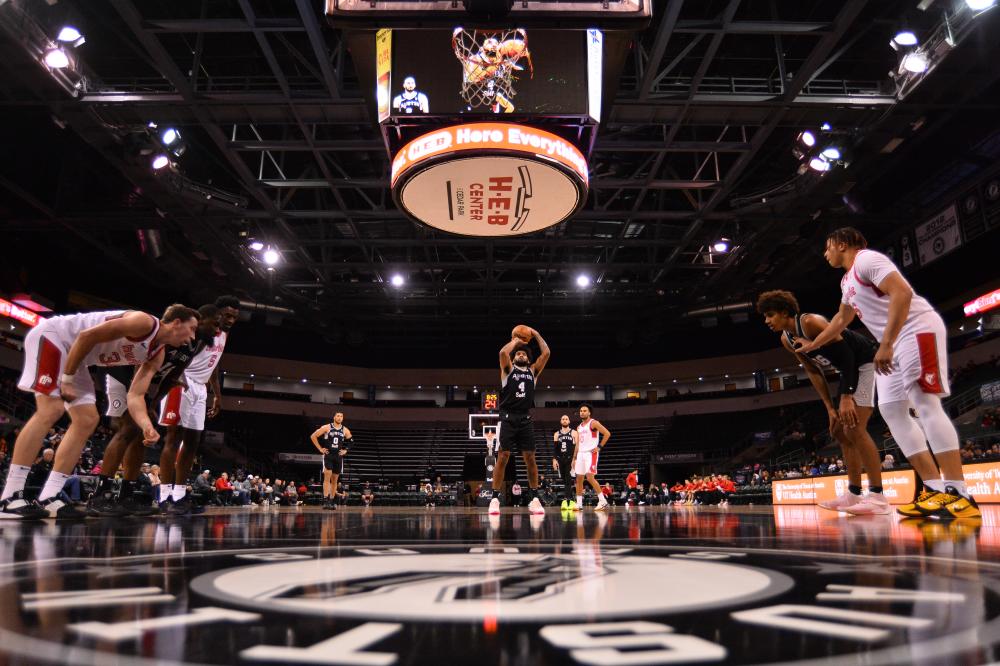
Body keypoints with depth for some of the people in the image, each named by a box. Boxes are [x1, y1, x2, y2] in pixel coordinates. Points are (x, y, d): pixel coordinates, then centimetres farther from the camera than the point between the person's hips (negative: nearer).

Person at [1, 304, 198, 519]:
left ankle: (48, 498, 2)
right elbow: (87, 335, -27)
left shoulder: (157, 353, 4)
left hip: (74, 356, 10)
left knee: (87, 421, 1)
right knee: (50, 411, -21)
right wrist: (67, 380, -21)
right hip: (52, 335, -10)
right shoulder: (145, 322, -25)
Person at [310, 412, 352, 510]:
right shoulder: (326, 427, -5)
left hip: (339, 457, 4)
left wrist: (345, 450, 8)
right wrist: (320, 448, -5)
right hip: (328, 455, -4)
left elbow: (351, 442, 20)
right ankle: (325, 501, -15)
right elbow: (313, 436, -3)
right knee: (327, 477, -13)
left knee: (335, 480, 9)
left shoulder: (345, 430, 5)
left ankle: (332, 501, 17)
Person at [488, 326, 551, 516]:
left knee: (530, 458, 1)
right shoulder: (508, 369, 9)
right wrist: (515, 341, 5)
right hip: (508, 418, -3)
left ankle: (534, 498, 8)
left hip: (525, 419, 3)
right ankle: (495, 498, 1)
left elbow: (546, 353, 7)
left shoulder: (533, 371, 17)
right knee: (503, 457, -5)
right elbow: (503, 352, -11)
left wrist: (536, 334, 12)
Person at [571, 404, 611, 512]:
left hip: (591, 453, -8)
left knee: (590, 477, -18)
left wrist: (599, 447, -14)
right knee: (579, 479, 6)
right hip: (581, 454, 8)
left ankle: (603, 502, -13)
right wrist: (574, 458, 16)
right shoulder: (579, 427, 18)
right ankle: (578, 504, 12)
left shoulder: (593, 423, -5)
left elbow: (607, 433, -11)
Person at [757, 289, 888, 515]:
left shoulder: (811, 322, -25)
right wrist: (830, 408, 1)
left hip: (868, 363, -10)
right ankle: (854, 494, 13)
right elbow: (814, 373, 6)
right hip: (851, 369, 10)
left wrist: (846, 397, -28)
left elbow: (846, 353, -26)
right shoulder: (786, 340, 2)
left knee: (855, 428, -19)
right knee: (839, 430, 8)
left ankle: (877, 496, -16)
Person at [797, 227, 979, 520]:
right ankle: (935, 489, 1)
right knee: (891, 409, 3)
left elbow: (902, 292, -24)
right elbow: (842, 319, 38)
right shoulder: (847, 280, 22)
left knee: (924, 403, -18)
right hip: (895, 341, 10)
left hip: (917, 329, -10)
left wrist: (885, 344, -28)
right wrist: (813, 345, 45)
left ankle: (959, 495, -20)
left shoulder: (867, 258, -10)